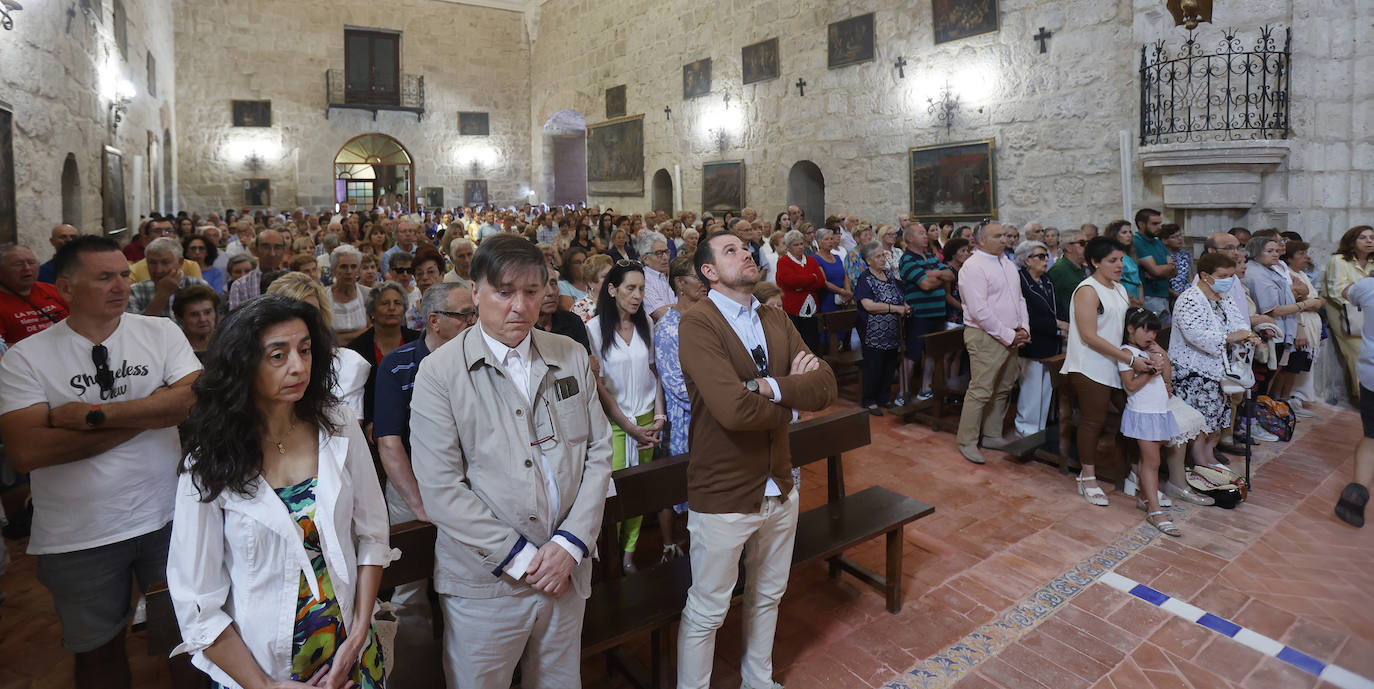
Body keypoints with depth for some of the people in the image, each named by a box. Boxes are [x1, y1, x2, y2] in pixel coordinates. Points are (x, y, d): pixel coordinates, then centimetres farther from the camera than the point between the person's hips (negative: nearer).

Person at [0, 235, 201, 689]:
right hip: (78, 537, 0)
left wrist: (94, 414, -19)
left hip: (167, 517, 1)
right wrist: (145, 416, -17)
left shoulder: (161, 332, -2)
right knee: (98, 650, 18)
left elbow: (193, 398, -15)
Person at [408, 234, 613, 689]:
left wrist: (571, 543, -7)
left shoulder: (572, 358, 3)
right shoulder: (440, 371, -9)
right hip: (484, 583, -3)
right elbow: (440, 490, -13)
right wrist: (519, 558, -14)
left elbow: (599, 452, 3)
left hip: (568, 571, 4)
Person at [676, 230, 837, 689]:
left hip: (780, 489, 7)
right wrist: (791, 399, -13)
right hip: (723, 496, -7)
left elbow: (826, 388, -8)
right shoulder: (697, 324, -19)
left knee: (768, 596, 26)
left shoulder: (777, 320, 3)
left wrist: (767, 386, -24)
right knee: (706, 612, 12)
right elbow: (734, 409, -31)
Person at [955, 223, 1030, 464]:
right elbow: (979, 311, -20)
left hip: (1010, 337, 9)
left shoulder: (1008, 264, 15)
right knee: (981, 391, -7)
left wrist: (1023, 329, 3)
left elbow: (1019, 298, 19)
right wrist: (1009, 336, -15)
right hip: (986, 338, -9)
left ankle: (992, 435, 27)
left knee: (1003, 389, 14)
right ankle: (967, 442, 4)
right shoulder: (973, 267, -13)